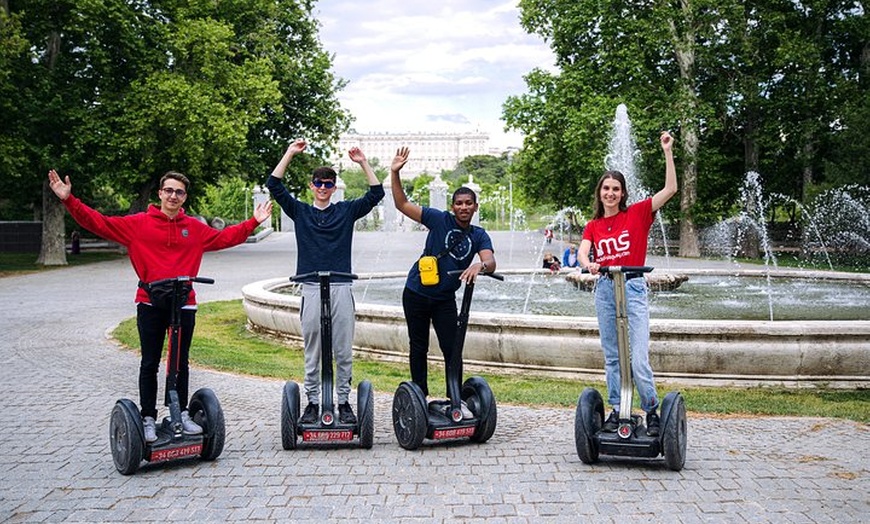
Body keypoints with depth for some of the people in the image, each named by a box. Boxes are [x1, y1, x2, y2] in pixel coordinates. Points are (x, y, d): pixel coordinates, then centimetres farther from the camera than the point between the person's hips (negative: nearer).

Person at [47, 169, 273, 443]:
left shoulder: (195, 228, 10)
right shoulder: (138, 224, 0)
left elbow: (225, 237, 20)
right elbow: (99, 223, -2)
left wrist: (253, 222, 17)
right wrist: (69, 200, -9)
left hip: (184, 305, 2)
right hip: (150, 305, -2)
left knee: (181, 363, 12)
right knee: (149, 364, 5)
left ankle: (181, 414, 24)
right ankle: (148, 419, 14)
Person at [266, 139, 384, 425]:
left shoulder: (346, 211, 11)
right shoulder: (300, 211, 11)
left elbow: (376, 194, 4)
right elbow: (274, 185, 3)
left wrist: (363, 163, -2)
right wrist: (290, 154, 0)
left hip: (341, 288, 0)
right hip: (311, 289, 0)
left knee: (344, 352, 3)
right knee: (312, 352, 6)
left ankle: (344, 402, 13)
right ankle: (312, 403, 15)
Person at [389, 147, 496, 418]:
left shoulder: (479, 236, -1)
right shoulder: (440, 220, -7)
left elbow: (490, 261, -20)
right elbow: (403, 205, -11)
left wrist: (479, 265, -44)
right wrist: (394, 174, -22)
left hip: (445, 299, 2)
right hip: (416, 294, -1)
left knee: (452, 349, -2)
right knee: (418, 347, 9)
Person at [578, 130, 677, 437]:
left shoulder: (637, 214, 3)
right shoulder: (593, 226, 11)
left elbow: (670, 189, -4)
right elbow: (582, 252, -5)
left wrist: (667, 151, -6)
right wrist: (587, 264, -28)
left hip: (633, 288, -4)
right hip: (604, 288, 4)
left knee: (638, 359, -10)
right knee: (612, 357, 10)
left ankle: (652, 412, 5)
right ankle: (617, 410, 19)